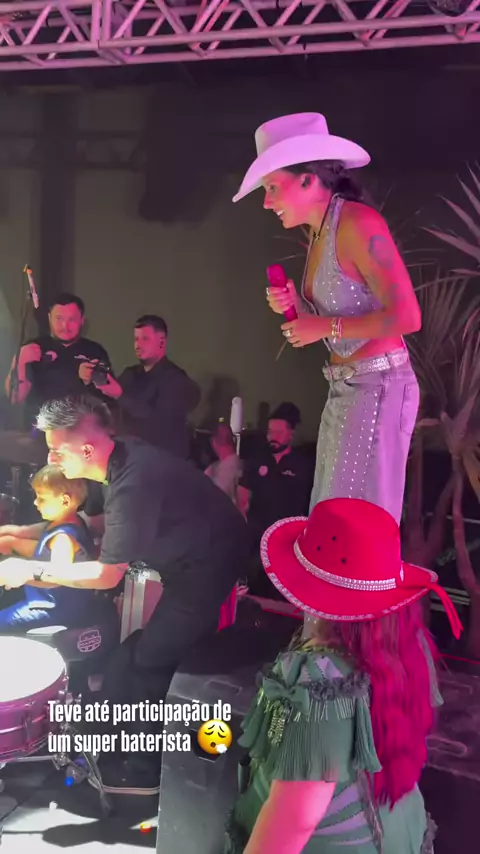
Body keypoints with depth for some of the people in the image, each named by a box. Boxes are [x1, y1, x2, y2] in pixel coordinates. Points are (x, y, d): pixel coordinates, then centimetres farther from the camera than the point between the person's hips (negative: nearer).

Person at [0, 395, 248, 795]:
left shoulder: (133, 482, -32)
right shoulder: (126, 456, -4)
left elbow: (107, 575, -25)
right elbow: (109, 523, 14)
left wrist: (32, 570, -16)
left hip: (208, 565, -9)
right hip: (200, 555, 9)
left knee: (151, 660, -1)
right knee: (175, 655, 21)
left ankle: (144, 768, 14)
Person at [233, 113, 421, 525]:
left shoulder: (357, 222, -16)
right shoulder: (319, 232, 13)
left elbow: (406, 317, -21)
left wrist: (325, 328, -16)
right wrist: (295, 306, 1)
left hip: (378, 387, -9)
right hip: (344, 388, 9)